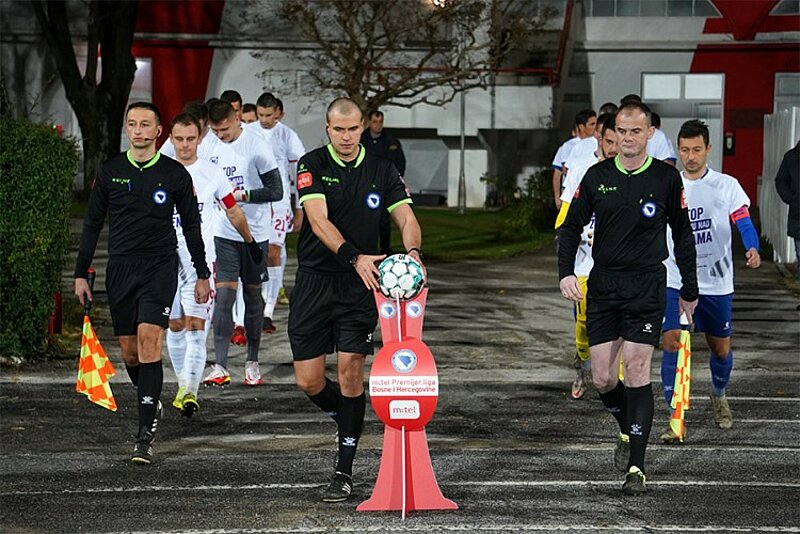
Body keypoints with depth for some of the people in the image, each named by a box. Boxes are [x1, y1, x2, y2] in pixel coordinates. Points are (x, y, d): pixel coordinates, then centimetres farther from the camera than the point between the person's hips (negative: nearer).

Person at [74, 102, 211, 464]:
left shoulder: (175, 174, 1)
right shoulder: (111, 172, 6)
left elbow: (191, 226, 10)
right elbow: (92, 224, 11)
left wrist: (202, 275, 10)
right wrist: (81, 274, 8)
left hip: (160, 268, -3)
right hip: (120, 268, 3)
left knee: (149, 341, -17)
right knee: (129, 353, 5)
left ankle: (145, 436, -18)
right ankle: (151, 404, 33)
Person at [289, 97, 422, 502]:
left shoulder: (381, 171, 5)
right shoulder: (312, 165, -4)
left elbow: (405, 216, -2)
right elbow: (319, 221, -17)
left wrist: (412, 251, -25)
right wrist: (355, 257, -32)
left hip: (360, 286, 0)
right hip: (314, 282, 0)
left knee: (350, 372, -9)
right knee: (308, 381, -1)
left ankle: (344, 473, -2)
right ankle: (345, 420, 32)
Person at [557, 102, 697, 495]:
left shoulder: (666, 178, 0)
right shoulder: (597, 176, 4)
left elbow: (682, 236, 8)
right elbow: (572, 225, 11)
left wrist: (689, 291, 9)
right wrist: (565, 273, -3)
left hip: (646, 287, -3)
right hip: (602, 285, 3)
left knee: (636, 372, -10)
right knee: (602, 378, 1)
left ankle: (636, 466, -6)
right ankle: (627, 431, 31)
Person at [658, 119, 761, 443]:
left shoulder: (726, 186, -3)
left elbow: (744, 222, -13)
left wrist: (753, 249, -31)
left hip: (716, 283, 0)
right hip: (676, 281, 1)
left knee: (720, 348, 11)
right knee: (671, 344, -13)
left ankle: (719, 396, 42)